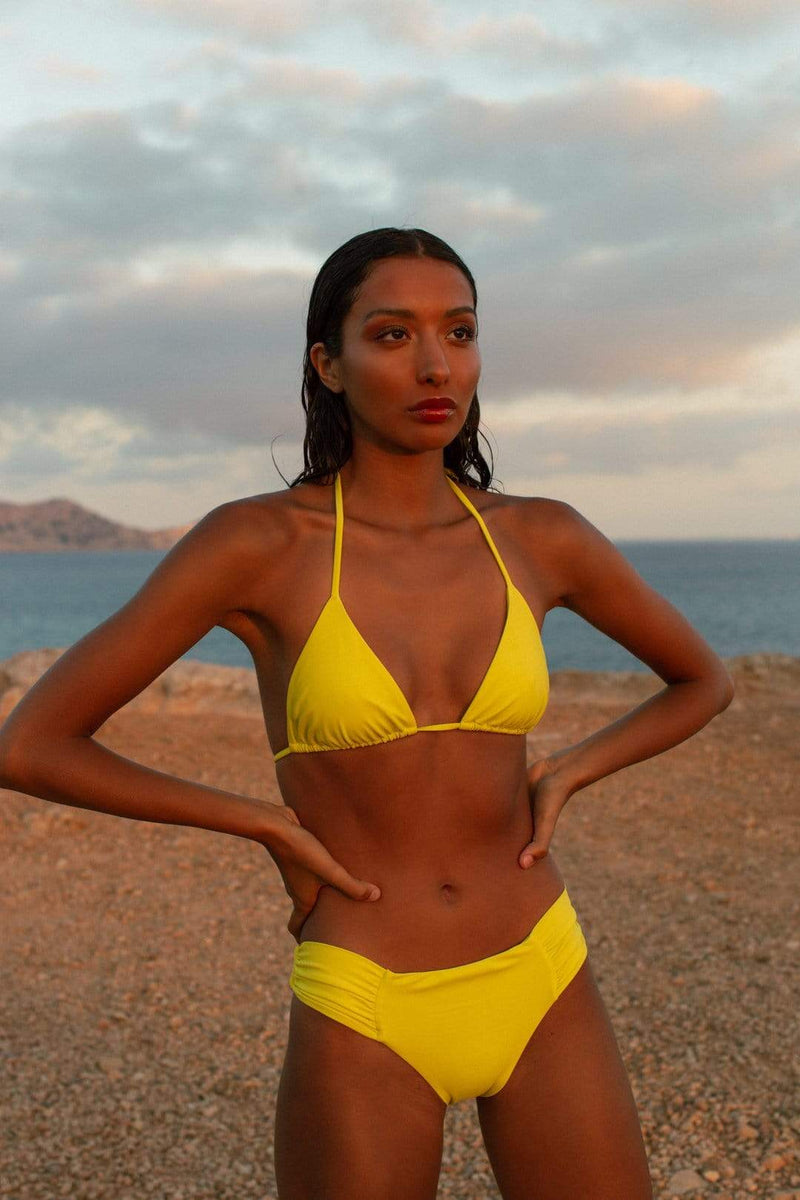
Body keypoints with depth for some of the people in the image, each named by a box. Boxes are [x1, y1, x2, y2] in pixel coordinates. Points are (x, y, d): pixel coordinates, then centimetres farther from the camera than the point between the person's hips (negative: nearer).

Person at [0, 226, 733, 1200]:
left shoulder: (540, 540, -1)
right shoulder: (257, 544, -11)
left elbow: (702, 680, 17)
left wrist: (567, 775, 2)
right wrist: (269, 825, -7)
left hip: (543, 994, 3)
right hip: (367, 1019, -2)